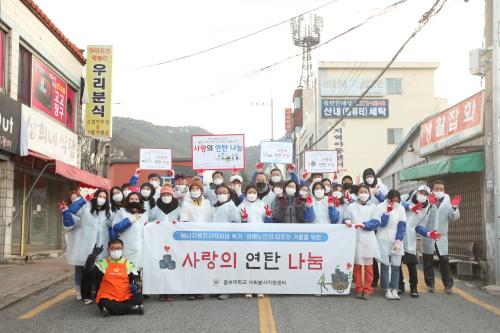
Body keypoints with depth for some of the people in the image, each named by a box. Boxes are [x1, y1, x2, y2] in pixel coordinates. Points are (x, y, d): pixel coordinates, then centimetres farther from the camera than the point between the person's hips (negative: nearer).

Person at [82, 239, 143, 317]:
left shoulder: (128, 264, 14)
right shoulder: (102, 264, 9)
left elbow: (136, 279, 8)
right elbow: (88, 273, -5)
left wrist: (135, 286, -16)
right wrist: (93, 255, -15)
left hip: (126, 298, 1)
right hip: (108, 298, -1)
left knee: (139, 298, -28)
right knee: (104, 304, -36)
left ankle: (111, 309, -28)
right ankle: (132, 309, -28)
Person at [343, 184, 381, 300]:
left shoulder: (373, 207, 9)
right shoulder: (351, 206, 12)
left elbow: (376, 222, -2)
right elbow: (346, 219, 7)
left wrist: (364, 225, -17)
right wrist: (347, 222, -17)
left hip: (368, 240, -1)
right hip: (355, 239, 1)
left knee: (368, 266, -1)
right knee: (357, 265, 3)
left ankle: (367, 290, 6)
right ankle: (359, 289, 13)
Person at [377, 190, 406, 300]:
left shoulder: (401, 208, 3)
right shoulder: (381, 207, -3)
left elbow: (402, 226, 0)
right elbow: (382, 223, -13)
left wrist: (398, 241, -8)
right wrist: (388, 211, -19)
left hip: (396, 240, 2)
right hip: (383, 240, -2)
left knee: (396, 266, -2)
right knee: (385, 265, -5)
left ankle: (394, 290, 2)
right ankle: (387, 290, 3)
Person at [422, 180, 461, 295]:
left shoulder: (447, 202, 7)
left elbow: (453, 218, -1)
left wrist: (455, 208, -18)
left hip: (442, 237, 1)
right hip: (428, 236, -1)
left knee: (444, 261, -3)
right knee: (428, 261, 8)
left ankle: (448, 285, 4)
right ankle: (430, 283, 19)